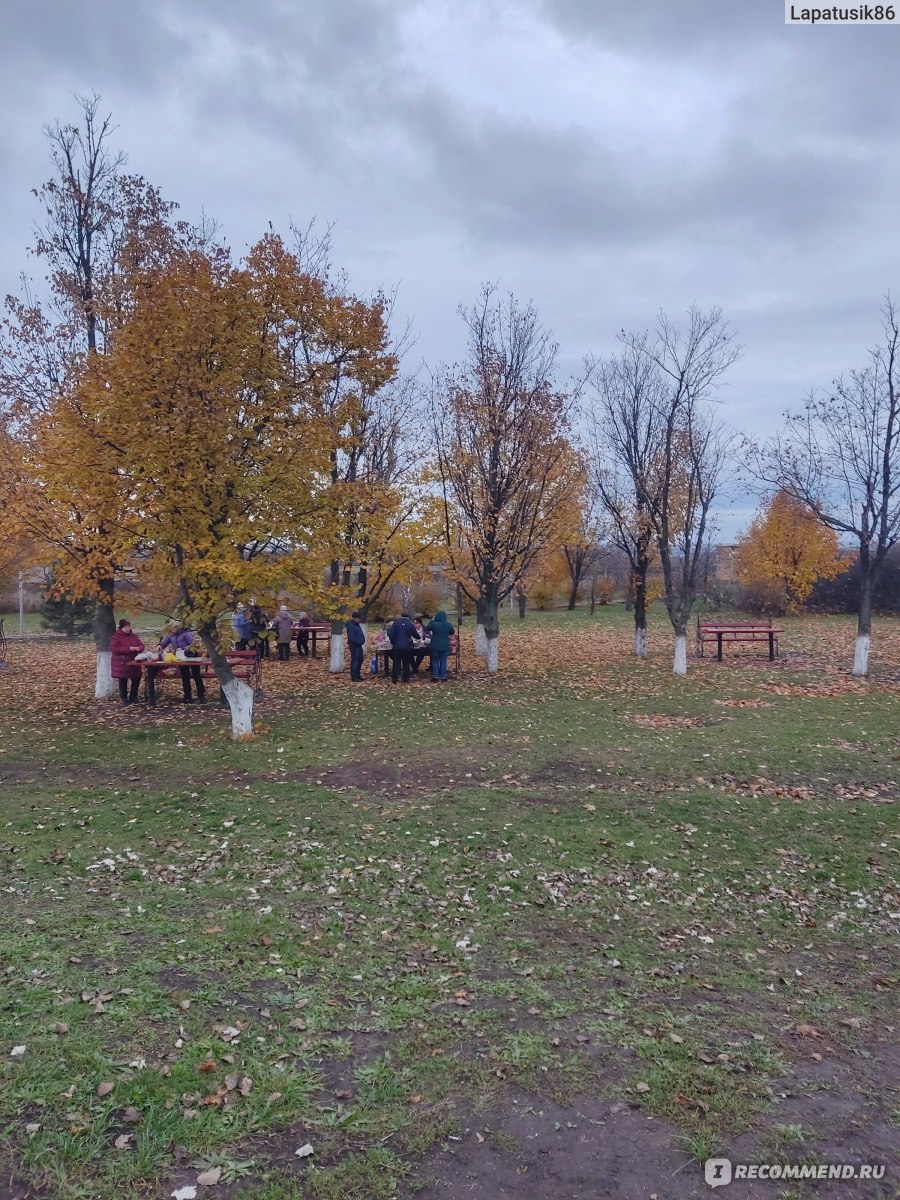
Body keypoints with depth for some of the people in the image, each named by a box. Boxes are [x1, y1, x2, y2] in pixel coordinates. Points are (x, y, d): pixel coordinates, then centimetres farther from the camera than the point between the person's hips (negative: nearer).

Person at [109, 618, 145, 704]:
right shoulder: (116, 637, -7)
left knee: (136, 679, 7)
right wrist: (129, 649, -23)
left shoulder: (134, 636, 11)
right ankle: (124, 698, 14)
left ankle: (133, 696, 22)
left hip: (134, 663, 5)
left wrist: (138, 648, -16)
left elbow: (141, 645, 10)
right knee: (123, 681, 1)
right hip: (122, 664, -5)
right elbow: (114, 649, -19)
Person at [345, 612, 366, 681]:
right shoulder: (351, 626, -18)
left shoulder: (356, 625, 14)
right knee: (355, 661, -6)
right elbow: (351, 638, -24)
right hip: (354, 646, -11)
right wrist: (358, 642, -19)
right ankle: (354, 677, -1)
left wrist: (361, 641, 10)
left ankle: (357, 675, 27)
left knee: (360, 660, 17)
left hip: (359, 645, 11)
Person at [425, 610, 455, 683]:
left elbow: (426, 629, 4)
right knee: (443, 662, 9)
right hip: (445, 646, 2)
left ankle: (435, 677, 7)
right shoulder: (448, 625, -6)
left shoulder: (434, 624, -14)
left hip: (435, 646, -2)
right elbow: (452, 632, 12)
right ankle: (443, 677, 9)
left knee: (435, 661, 10)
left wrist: (431, 621, 8)